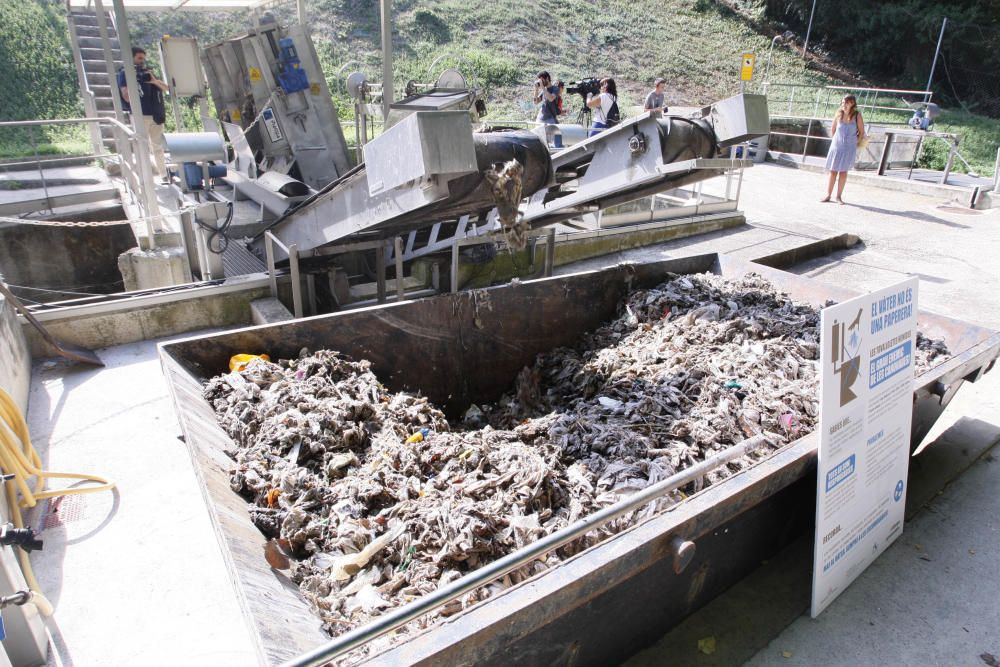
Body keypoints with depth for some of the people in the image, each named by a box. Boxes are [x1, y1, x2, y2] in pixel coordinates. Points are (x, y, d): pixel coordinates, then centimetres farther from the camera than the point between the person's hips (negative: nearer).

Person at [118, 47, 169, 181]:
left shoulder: (147, 73, 17)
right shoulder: (125, 73, 1)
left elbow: (166, 88, 11)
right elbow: (127, 97, -9)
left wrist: (155, 81, -8)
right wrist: (134, 79, -15)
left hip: (155, 115, 5)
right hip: (140, 115, -5)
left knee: (158, 146, 10)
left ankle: (164, 175, 16)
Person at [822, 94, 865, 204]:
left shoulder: (857, 116, -6)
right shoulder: (839, 114, -2)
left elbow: (861, 132, 1)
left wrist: (853, 143, 3)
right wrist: (837, 141, 9)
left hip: (849, 148, -1)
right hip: (836, 146, 1)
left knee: (843, 171, 2)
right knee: (833, 171, 4)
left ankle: (839, 196, 9)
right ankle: (828, 195, 10)